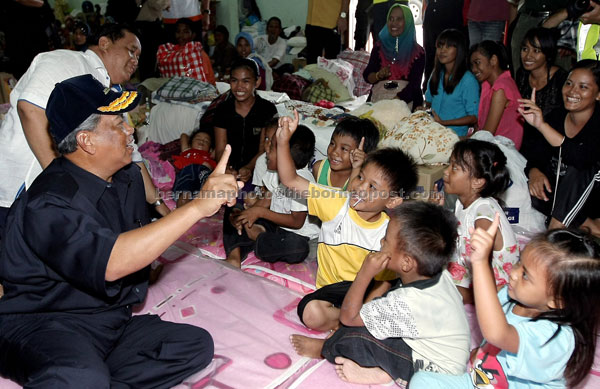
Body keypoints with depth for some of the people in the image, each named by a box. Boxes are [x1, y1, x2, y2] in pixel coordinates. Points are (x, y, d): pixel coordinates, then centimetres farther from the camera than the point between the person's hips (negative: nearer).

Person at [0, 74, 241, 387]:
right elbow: (111, 263, -38)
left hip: (113, 322, 9)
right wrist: (199, 206, -38)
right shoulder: (50, 202, -21)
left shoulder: (128, 177, 5)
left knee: (196, 344, -12)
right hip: (43, 325, -9)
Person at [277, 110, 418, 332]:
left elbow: (384, 281, -8)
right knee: (312, 312, -30)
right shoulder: (337, 204, -9)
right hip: (335, 289, -1)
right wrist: (283, 141, -23)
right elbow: (290, 180, -10)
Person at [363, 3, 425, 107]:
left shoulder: (418, 52, 2)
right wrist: (378, 75, -16)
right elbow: (367, 76, 7)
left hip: (407, 101, -1)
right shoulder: (379, 47, 9)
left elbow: (414, 84, -6)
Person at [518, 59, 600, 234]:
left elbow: (581, 159, -36)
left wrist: (542, 125, -44)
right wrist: (535, 172, -27)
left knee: (578, 170, -33)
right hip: (561, 197, 6)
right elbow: (539, 155, -2)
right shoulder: (556, 117, 0)